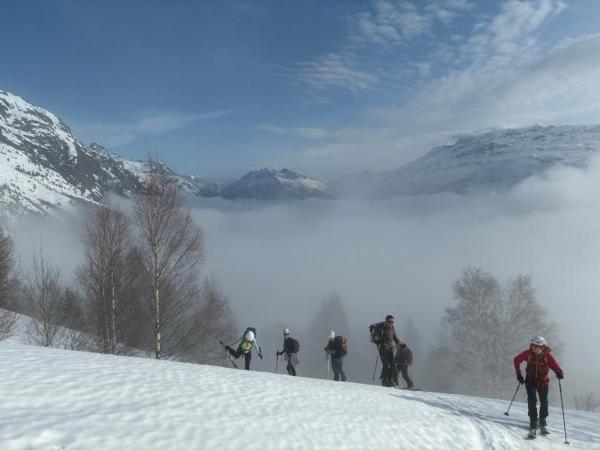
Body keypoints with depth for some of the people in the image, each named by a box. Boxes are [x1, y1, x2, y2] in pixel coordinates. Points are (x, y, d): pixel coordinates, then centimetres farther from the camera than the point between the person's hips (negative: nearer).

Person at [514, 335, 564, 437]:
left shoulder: (548, 356, -20)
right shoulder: (528, 354, -17)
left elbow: (556, 367, -26)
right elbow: (517, 360, -1)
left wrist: (560, 373, -49)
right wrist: (518, 374, -3)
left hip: (543, 382, 1)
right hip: (530, 381, -1)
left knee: (544, 403, 9)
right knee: (532, 401, -17)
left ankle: (543, 424, 32)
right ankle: (532, 426, -14)